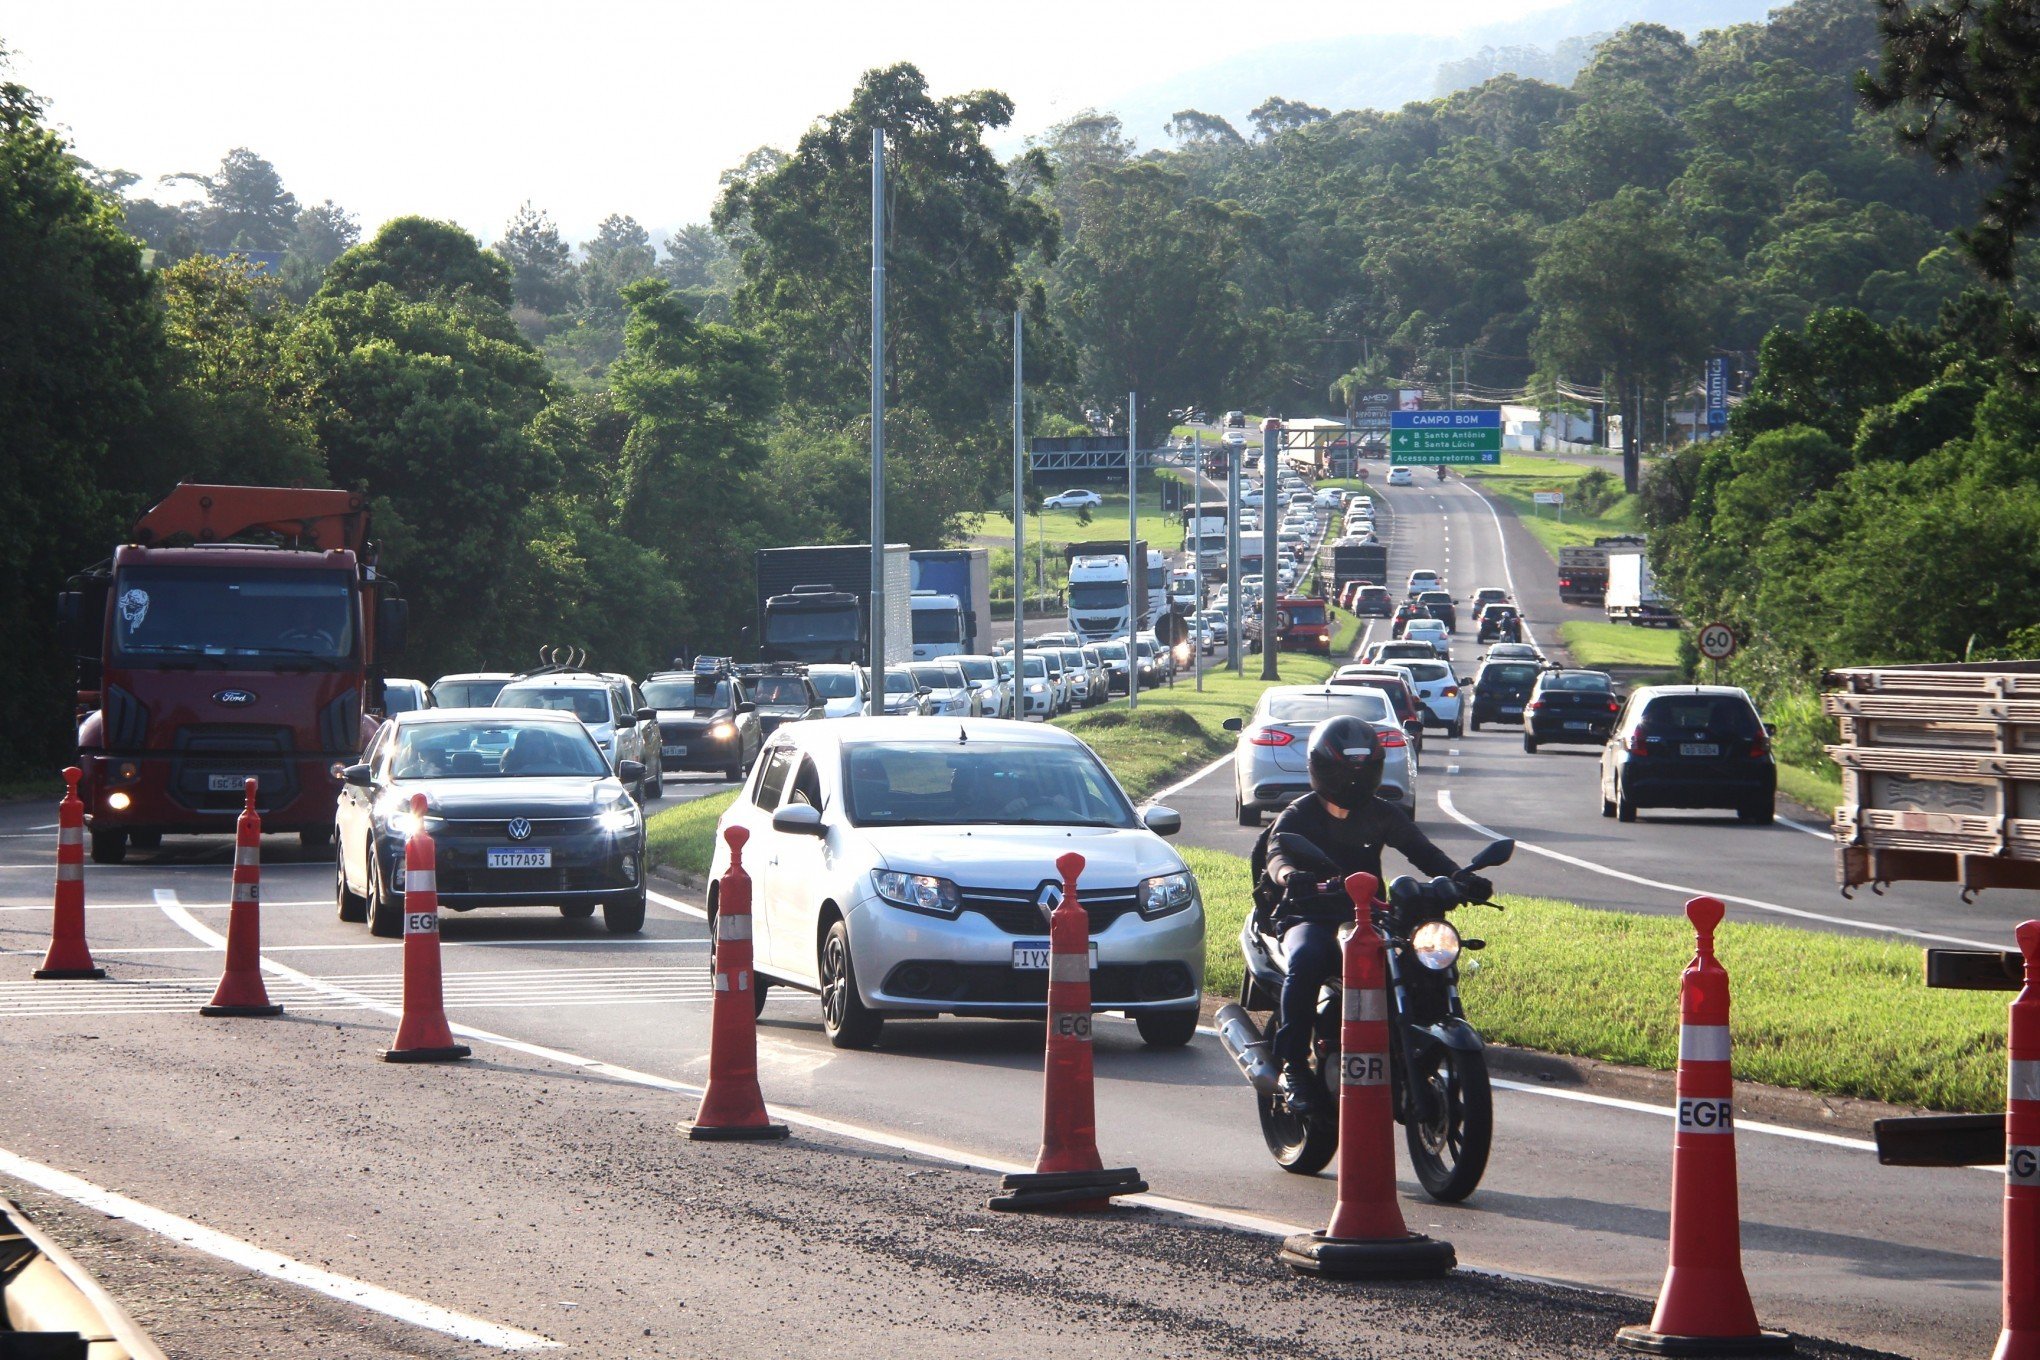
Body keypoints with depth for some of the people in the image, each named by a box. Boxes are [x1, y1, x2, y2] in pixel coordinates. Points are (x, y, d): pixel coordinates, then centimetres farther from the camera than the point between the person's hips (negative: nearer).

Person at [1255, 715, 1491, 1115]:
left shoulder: (1382, 815, 13)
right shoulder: (1298, 815, 4)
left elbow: (1421, 850, -1)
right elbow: (1277, 853, -17)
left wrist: (1460, 879, -21)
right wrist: (1289, 875, -43)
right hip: (1310, 918, -3)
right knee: (1304, 962, -37)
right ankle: (1292, 1067, -33)